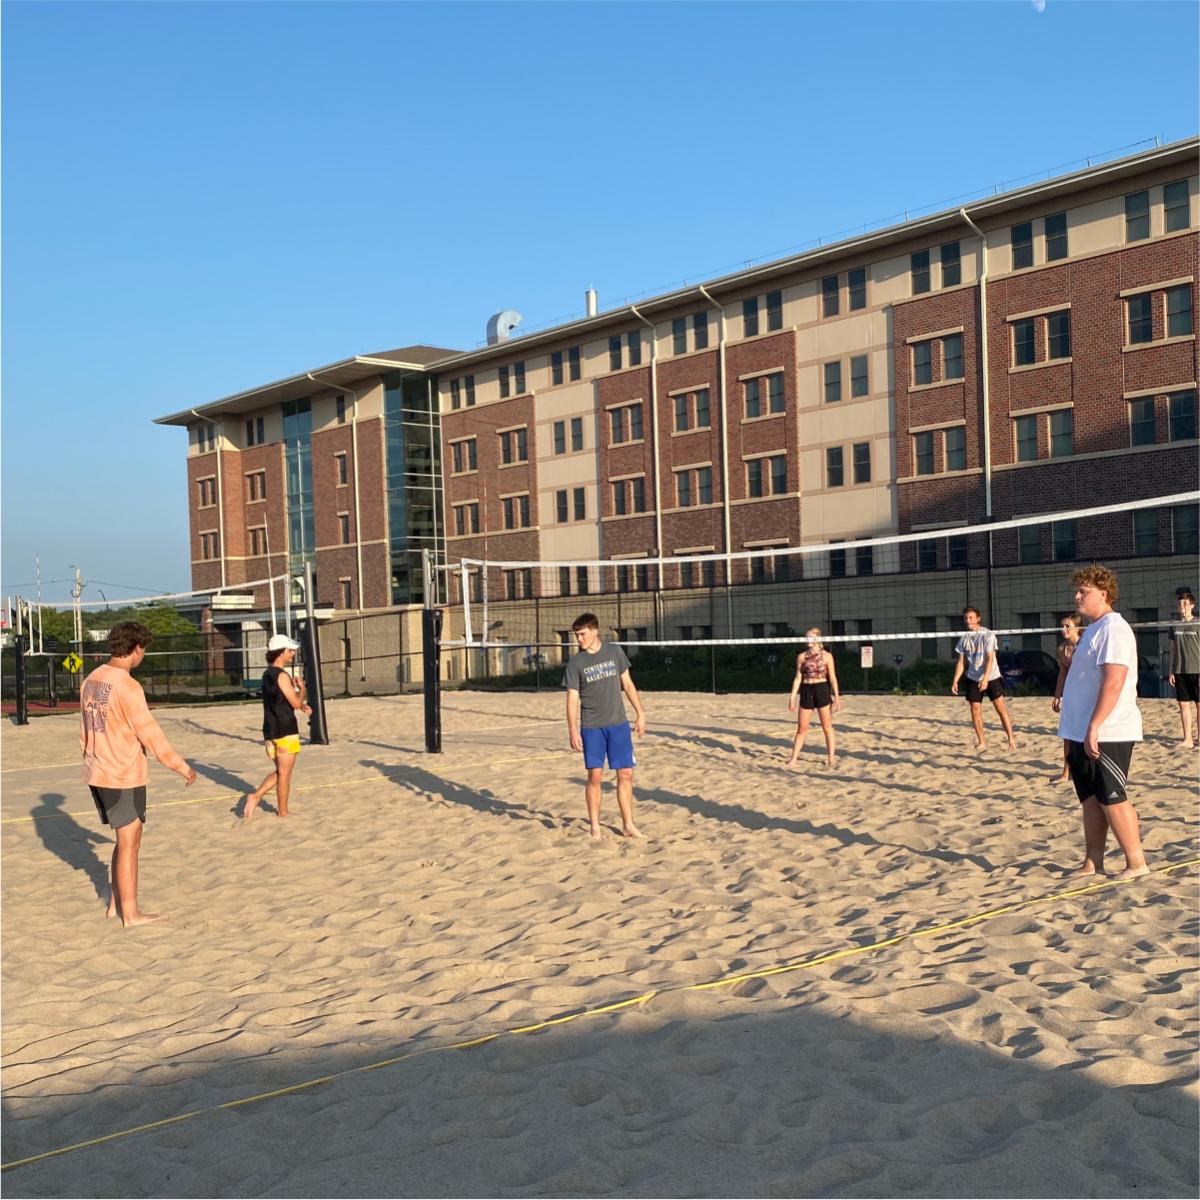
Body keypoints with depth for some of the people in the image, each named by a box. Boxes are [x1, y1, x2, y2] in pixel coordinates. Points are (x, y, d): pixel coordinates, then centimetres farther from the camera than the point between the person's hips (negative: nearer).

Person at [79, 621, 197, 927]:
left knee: (126, 839, 19)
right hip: (124, 776, -8)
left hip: (97, 774, 8)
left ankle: (116, 904, 25)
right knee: (129, 843, 2)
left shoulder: (91, 680, 7)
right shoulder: (127, 686, -19)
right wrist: (182, 767, -9)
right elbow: (150, 733, -17)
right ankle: (130, 913, 10)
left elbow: (85, 730, 14)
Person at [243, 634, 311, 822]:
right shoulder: (282, 675, -16)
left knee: (280, 771, 19)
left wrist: (302, 705, 10)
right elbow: (296, 702, -17)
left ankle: (256, 795, 6)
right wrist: (302, 688, 1)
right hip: (285, 731, -8)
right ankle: (282, 812, 12)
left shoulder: (268, 674, 12)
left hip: (271, 729, 8)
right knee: (284, 773, 4)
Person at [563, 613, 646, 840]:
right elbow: (572, 698, -4)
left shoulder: (614, 651, 2)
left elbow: (627, 684, 9)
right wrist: (573, 730, -12)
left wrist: (640, 713, 6)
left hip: (618, 723, 2)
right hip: (591, 727, -2)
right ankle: (595, 827, 7)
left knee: (625, 773, 3)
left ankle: (628, 824, 14)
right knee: (595, 775, -4)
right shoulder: (575, 663, -3)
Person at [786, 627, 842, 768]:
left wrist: (836, 696, -8)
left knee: (827, 726, 1)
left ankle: (831, 758, 7)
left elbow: (832, 677, -2)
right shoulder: (802, 657, 7)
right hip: (806, 691, 3)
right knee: (802, 728, 5)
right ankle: (794, 759, 9)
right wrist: (792, 697, 3)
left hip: (822, 690, -3)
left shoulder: (826, 656, -1)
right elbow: (798, 677, 8)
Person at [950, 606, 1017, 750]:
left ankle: (1011, 739, 1)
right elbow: (961, 661, 7)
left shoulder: (988, 635, -11)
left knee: (1001, 708, -5)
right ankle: (980, 742, 12)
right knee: (975, 711, 2)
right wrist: (955, 681, 0)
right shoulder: (964, 638, 2)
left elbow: (990, 658, -18)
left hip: (991, 677, -4)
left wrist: (985, 678, -27)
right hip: (973, 679, 4)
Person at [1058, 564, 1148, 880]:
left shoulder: (1113, 629, -14)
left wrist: (1094, 727, -25)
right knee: (1090, 798, 11)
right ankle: (1093, 863, 18)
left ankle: (1136, 863, 5)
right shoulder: (1093, 629, 17)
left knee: (1111, 798, -4)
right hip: (1084, 733, 9)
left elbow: (1114, 681, -23)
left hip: (1107, 735, -9)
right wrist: (1074, 730, 21)